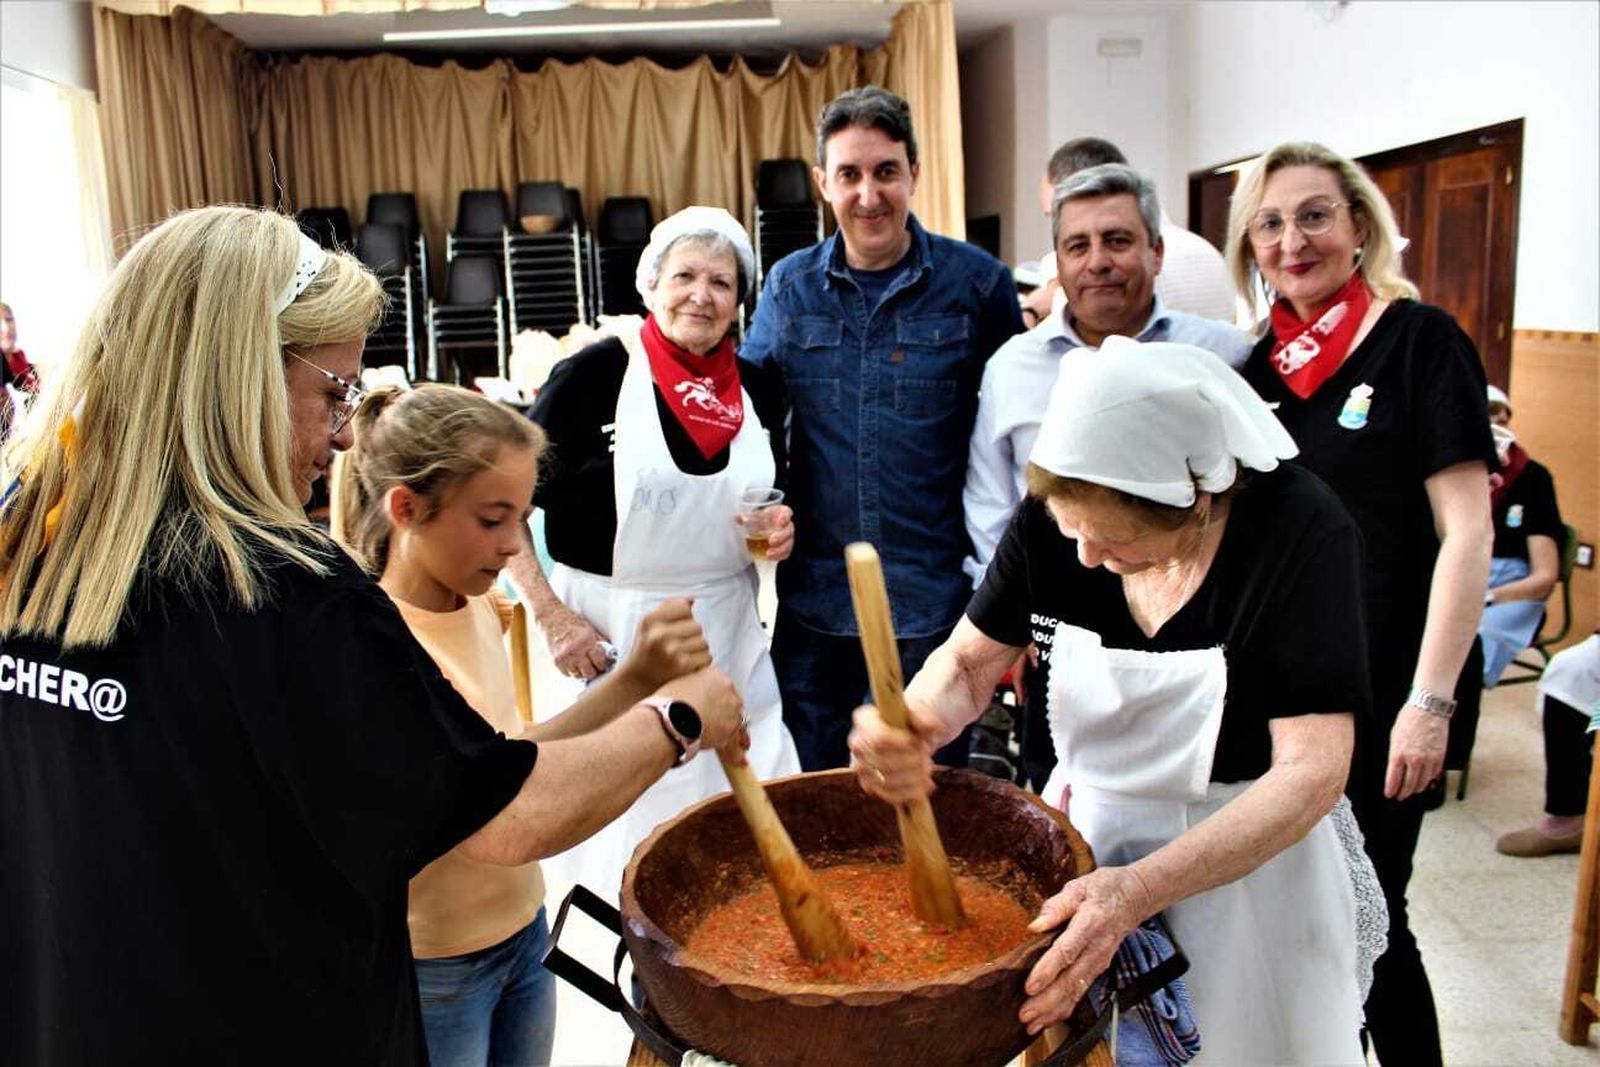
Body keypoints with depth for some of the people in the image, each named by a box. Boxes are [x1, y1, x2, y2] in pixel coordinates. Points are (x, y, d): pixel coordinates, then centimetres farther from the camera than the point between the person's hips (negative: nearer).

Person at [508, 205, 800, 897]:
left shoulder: (755, 391, 6)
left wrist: (780, 535, -2)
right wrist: (551, 615, -13)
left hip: (728, 634, 5)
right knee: (620, 810, 5)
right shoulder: (594, 375, -9)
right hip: (610, 635, -4)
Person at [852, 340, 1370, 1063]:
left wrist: (1137, 891, -39)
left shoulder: (1300, 533, -24)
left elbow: (1312, 772, -27)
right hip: (1085, 837, 3)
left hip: (1248, 855, -3)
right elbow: (967, 661, -4)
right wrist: (909, 725, -28)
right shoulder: (1055, 514, -14)